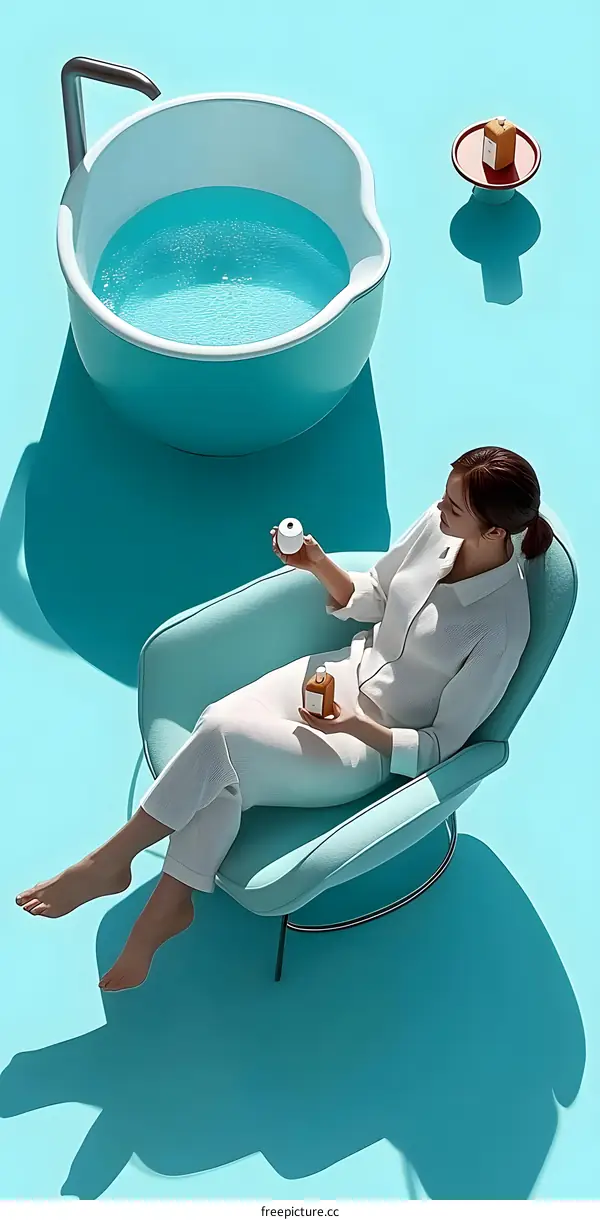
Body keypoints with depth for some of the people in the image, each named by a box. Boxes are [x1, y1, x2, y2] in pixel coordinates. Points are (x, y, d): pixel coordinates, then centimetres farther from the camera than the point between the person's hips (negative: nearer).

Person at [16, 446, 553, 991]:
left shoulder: (504, 626, -25)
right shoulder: (436, 525, -8)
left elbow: (440, 745, -15)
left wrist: (356, 726, -25)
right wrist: (318, 564, -7)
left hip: (382, 746, -6)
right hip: (346, 670, 6)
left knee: (222, 736, -25)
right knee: (223, 719, -22)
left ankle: (110, 863, -4)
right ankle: (171, 902, -9)